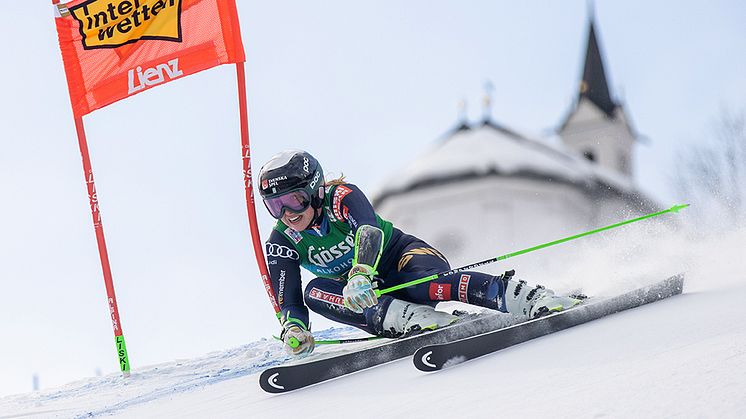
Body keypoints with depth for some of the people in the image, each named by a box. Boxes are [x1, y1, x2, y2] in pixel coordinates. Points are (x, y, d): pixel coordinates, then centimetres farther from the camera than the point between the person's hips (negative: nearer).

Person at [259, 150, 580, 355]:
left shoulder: (341, 197, -19)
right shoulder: (282, 242, -7)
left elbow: (370, 232, -39)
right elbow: (287, 300, -11)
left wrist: (361, 273, -60)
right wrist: (293, 329, -36)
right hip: (366, 295, 4)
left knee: (425, 283, -40)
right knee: (314, 291, -27)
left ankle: (536, 300, -44)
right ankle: (418, 320, -43)